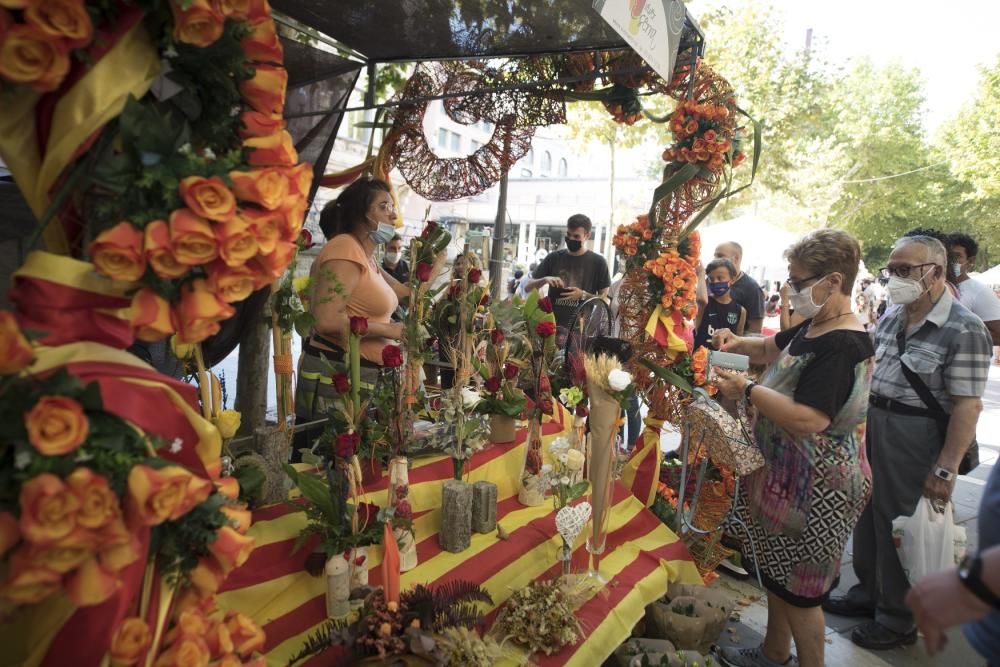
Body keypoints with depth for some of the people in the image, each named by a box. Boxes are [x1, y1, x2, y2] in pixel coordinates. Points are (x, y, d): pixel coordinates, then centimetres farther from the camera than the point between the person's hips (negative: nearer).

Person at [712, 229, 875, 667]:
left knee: (799, 588, 6)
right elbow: (774, 348, 25)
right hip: (784, 474, 10)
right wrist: (738, 344, 5)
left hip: (814, 489, -10)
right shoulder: (813, 328, 6)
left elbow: (810, 419, -35)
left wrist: (748, 391, -24)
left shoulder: (842, 346, -25)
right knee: (775, 571, 23)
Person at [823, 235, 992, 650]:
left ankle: (897, 620, 24)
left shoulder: (963, 330, -17)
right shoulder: (892, 315, 6)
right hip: (871, 424, 7)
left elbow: (967, 405, -19)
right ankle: (868, 593, 38)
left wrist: (946, 470, -21)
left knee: (898, 525, 5)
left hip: (915, 436, -7)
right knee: (867, 514, 18)